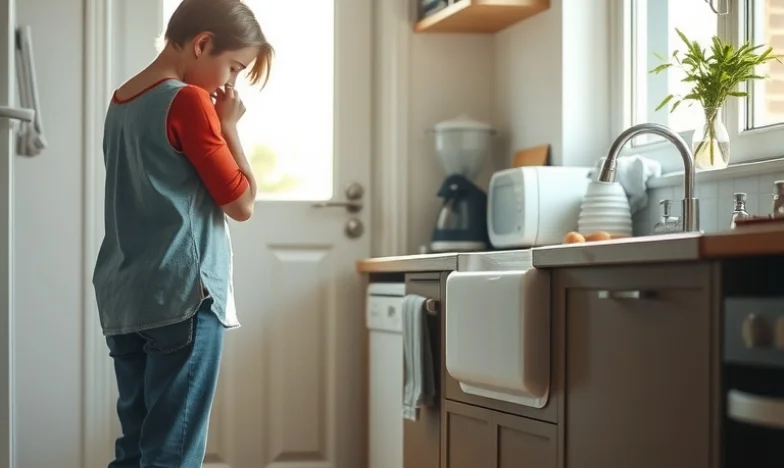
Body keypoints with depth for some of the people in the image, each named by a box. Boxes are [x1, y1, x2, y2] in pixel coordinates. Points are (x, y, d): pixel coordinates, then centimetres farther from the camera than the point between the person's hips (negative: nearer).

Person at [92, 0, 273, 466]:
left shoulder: (122, 104, 14)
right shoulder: (189, 102, -10)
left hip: (124, 300, 8)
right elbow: (242, 203, -8)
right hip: (183, 297, -8)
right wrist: (228, 126, 2)